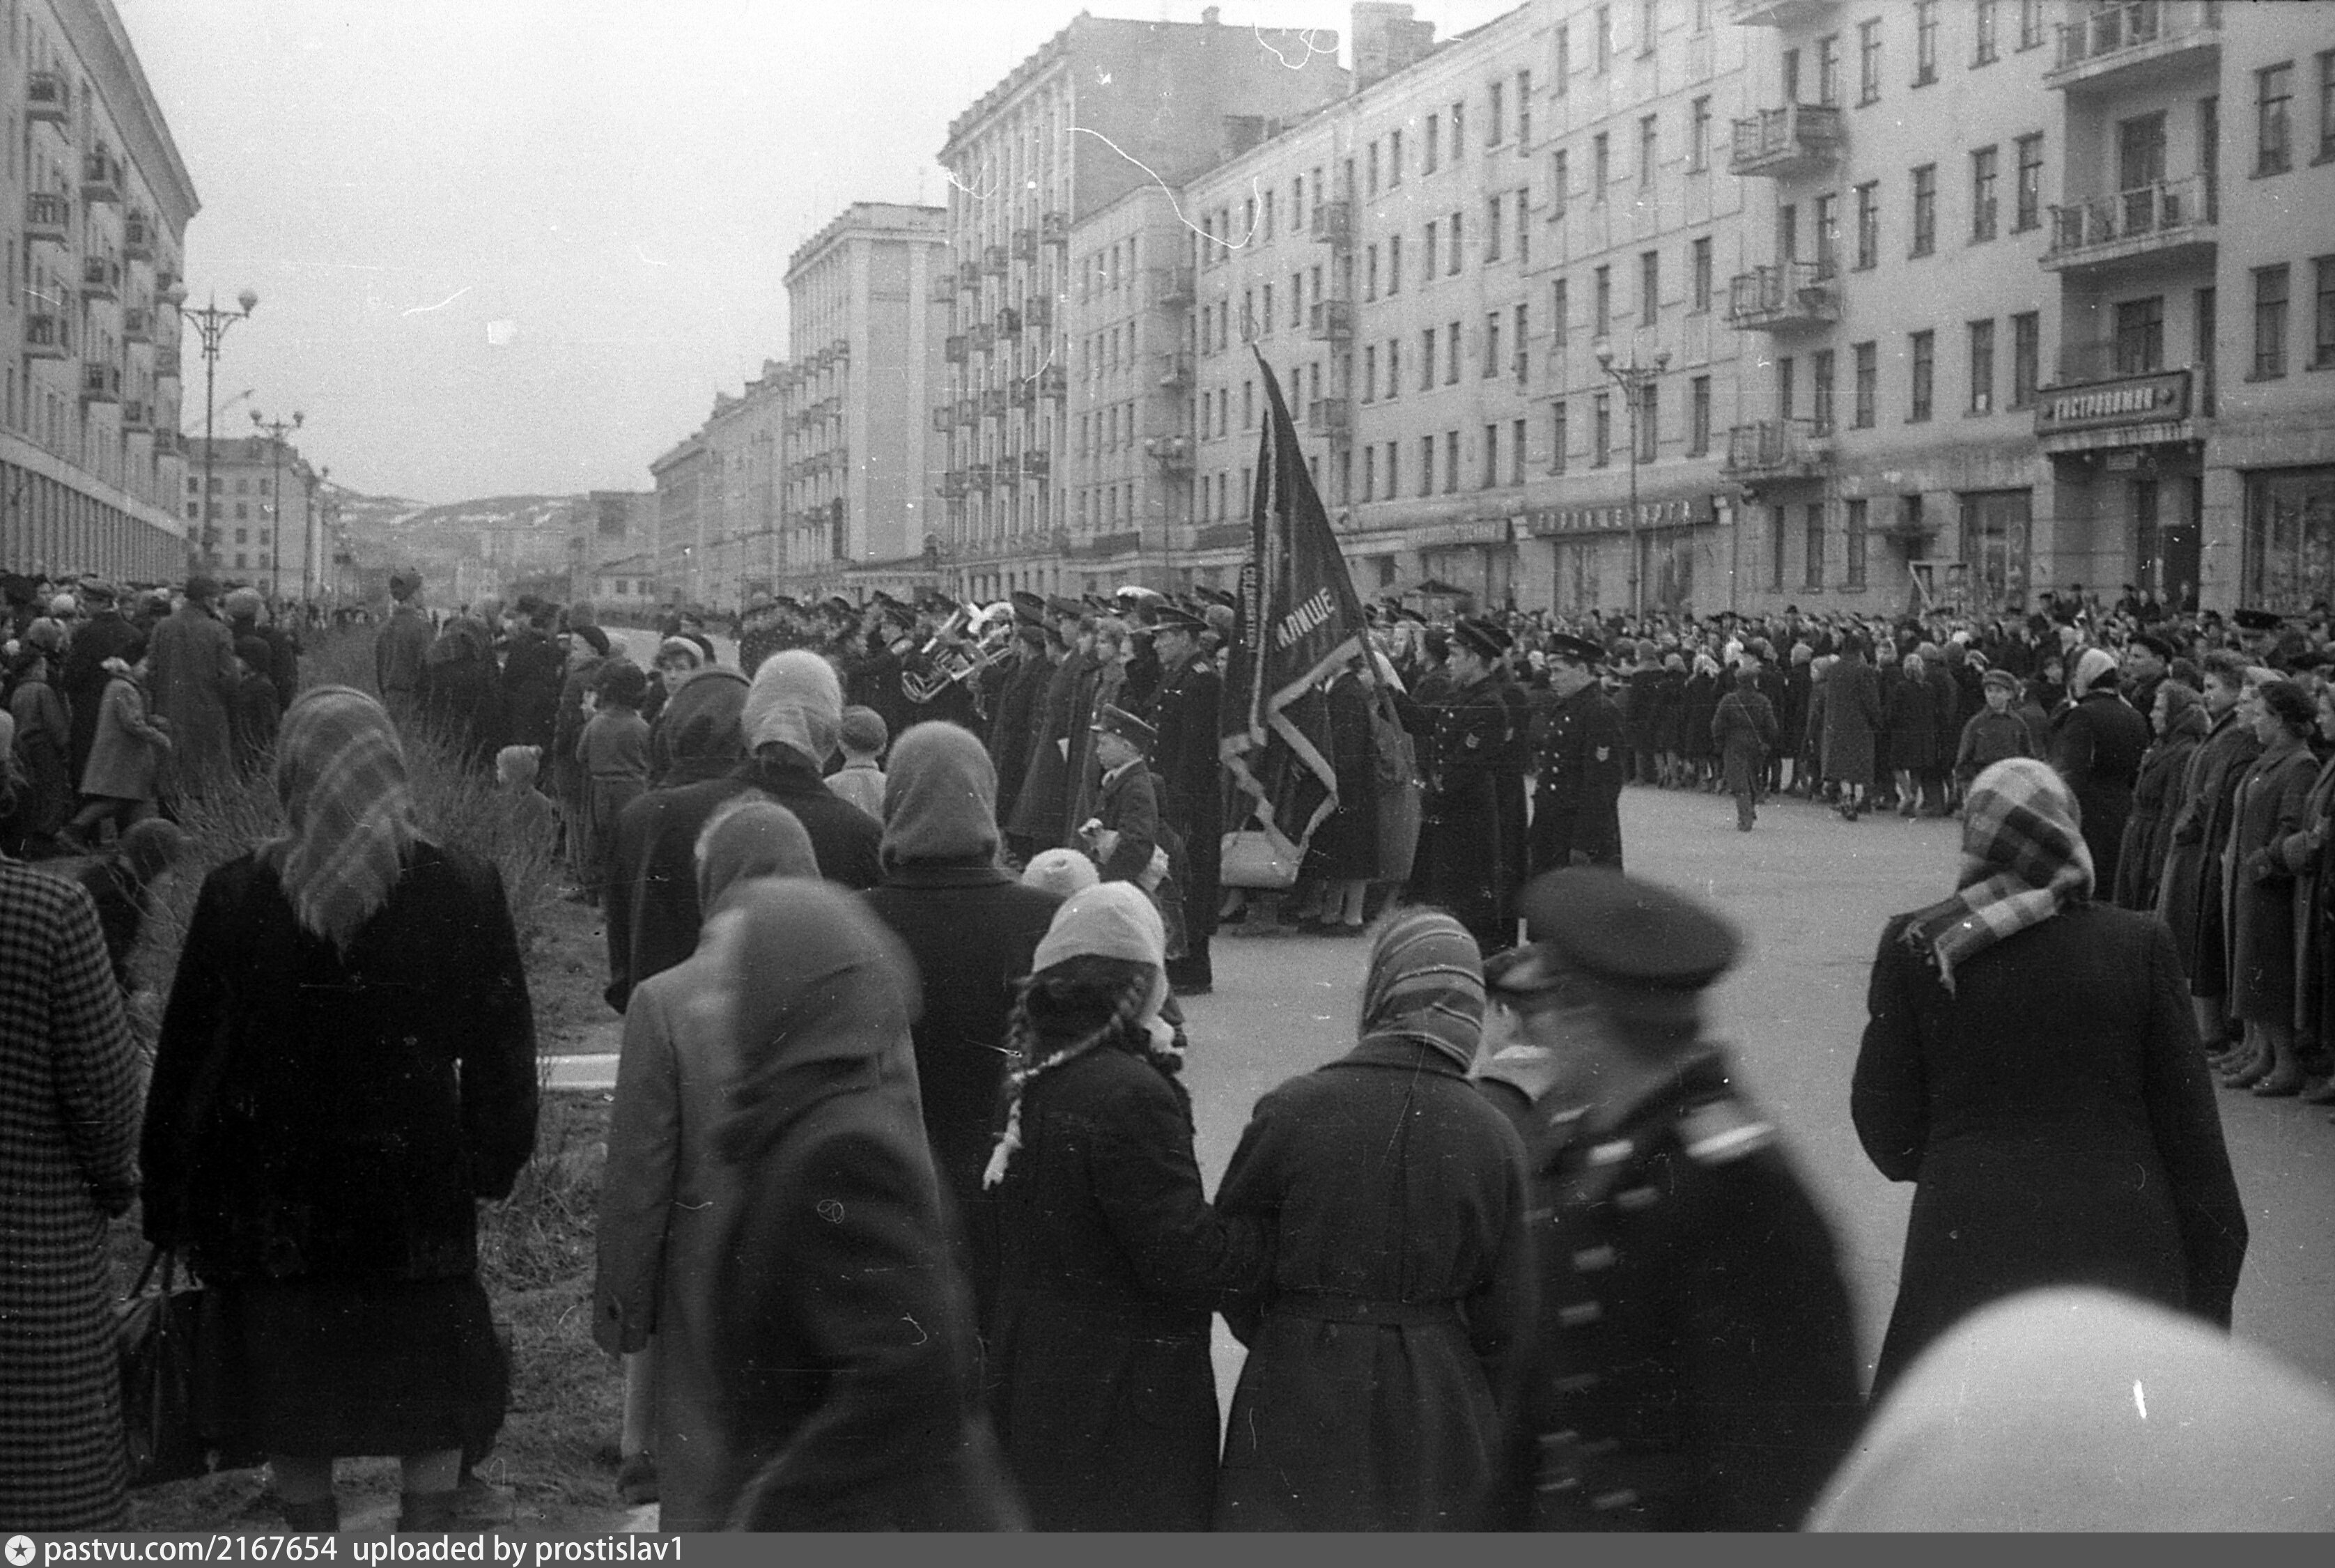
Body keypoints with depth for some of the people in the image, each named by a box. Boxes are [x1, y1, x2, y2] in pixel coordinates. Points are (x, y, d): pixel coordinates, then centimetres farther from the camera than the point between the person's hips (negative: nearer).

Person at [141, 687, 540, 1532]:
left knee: (293, 1408, 13)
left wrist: (169, 1200, 5)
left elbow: (186, 1054, -4)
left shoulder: (235, 895, -10)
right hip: (421, 1191, 0)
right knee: (430, 1398, 14)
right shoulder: (463, 888, -9)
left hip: (274, 1200, 0)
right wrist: (494, 1157, 11)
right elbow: (502, 1044, -2)